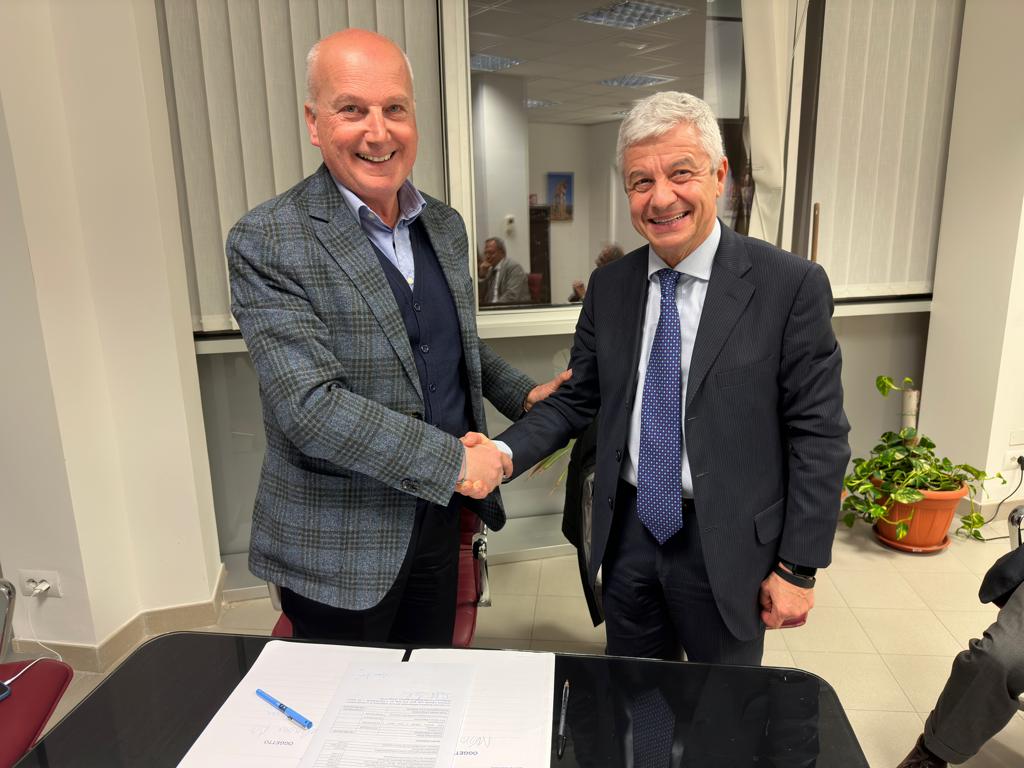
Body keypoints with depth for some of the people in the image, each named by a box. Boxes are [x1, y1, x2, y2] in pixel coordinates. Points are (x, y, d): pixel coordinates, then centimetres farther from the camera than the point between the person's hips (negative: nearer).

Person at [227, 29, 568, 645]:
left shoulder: (445, 225, 4)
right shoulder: (267, 243, -17)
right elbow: (309, 405, -24)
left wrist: (522, 395, 5)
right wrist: (452, 462, -22)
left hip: (438, 515, 6)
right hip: (337, 544, -5)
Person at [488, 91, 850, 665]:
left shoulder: (791, 285, -13)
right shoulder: (609, 286, 0)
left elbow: (818, 436, -10)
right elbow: (578, 398, 4)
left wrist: (798, 567, -9)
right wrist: (503, 453, -12)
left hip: (726, 545, -3)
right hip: (629, 533, 4)